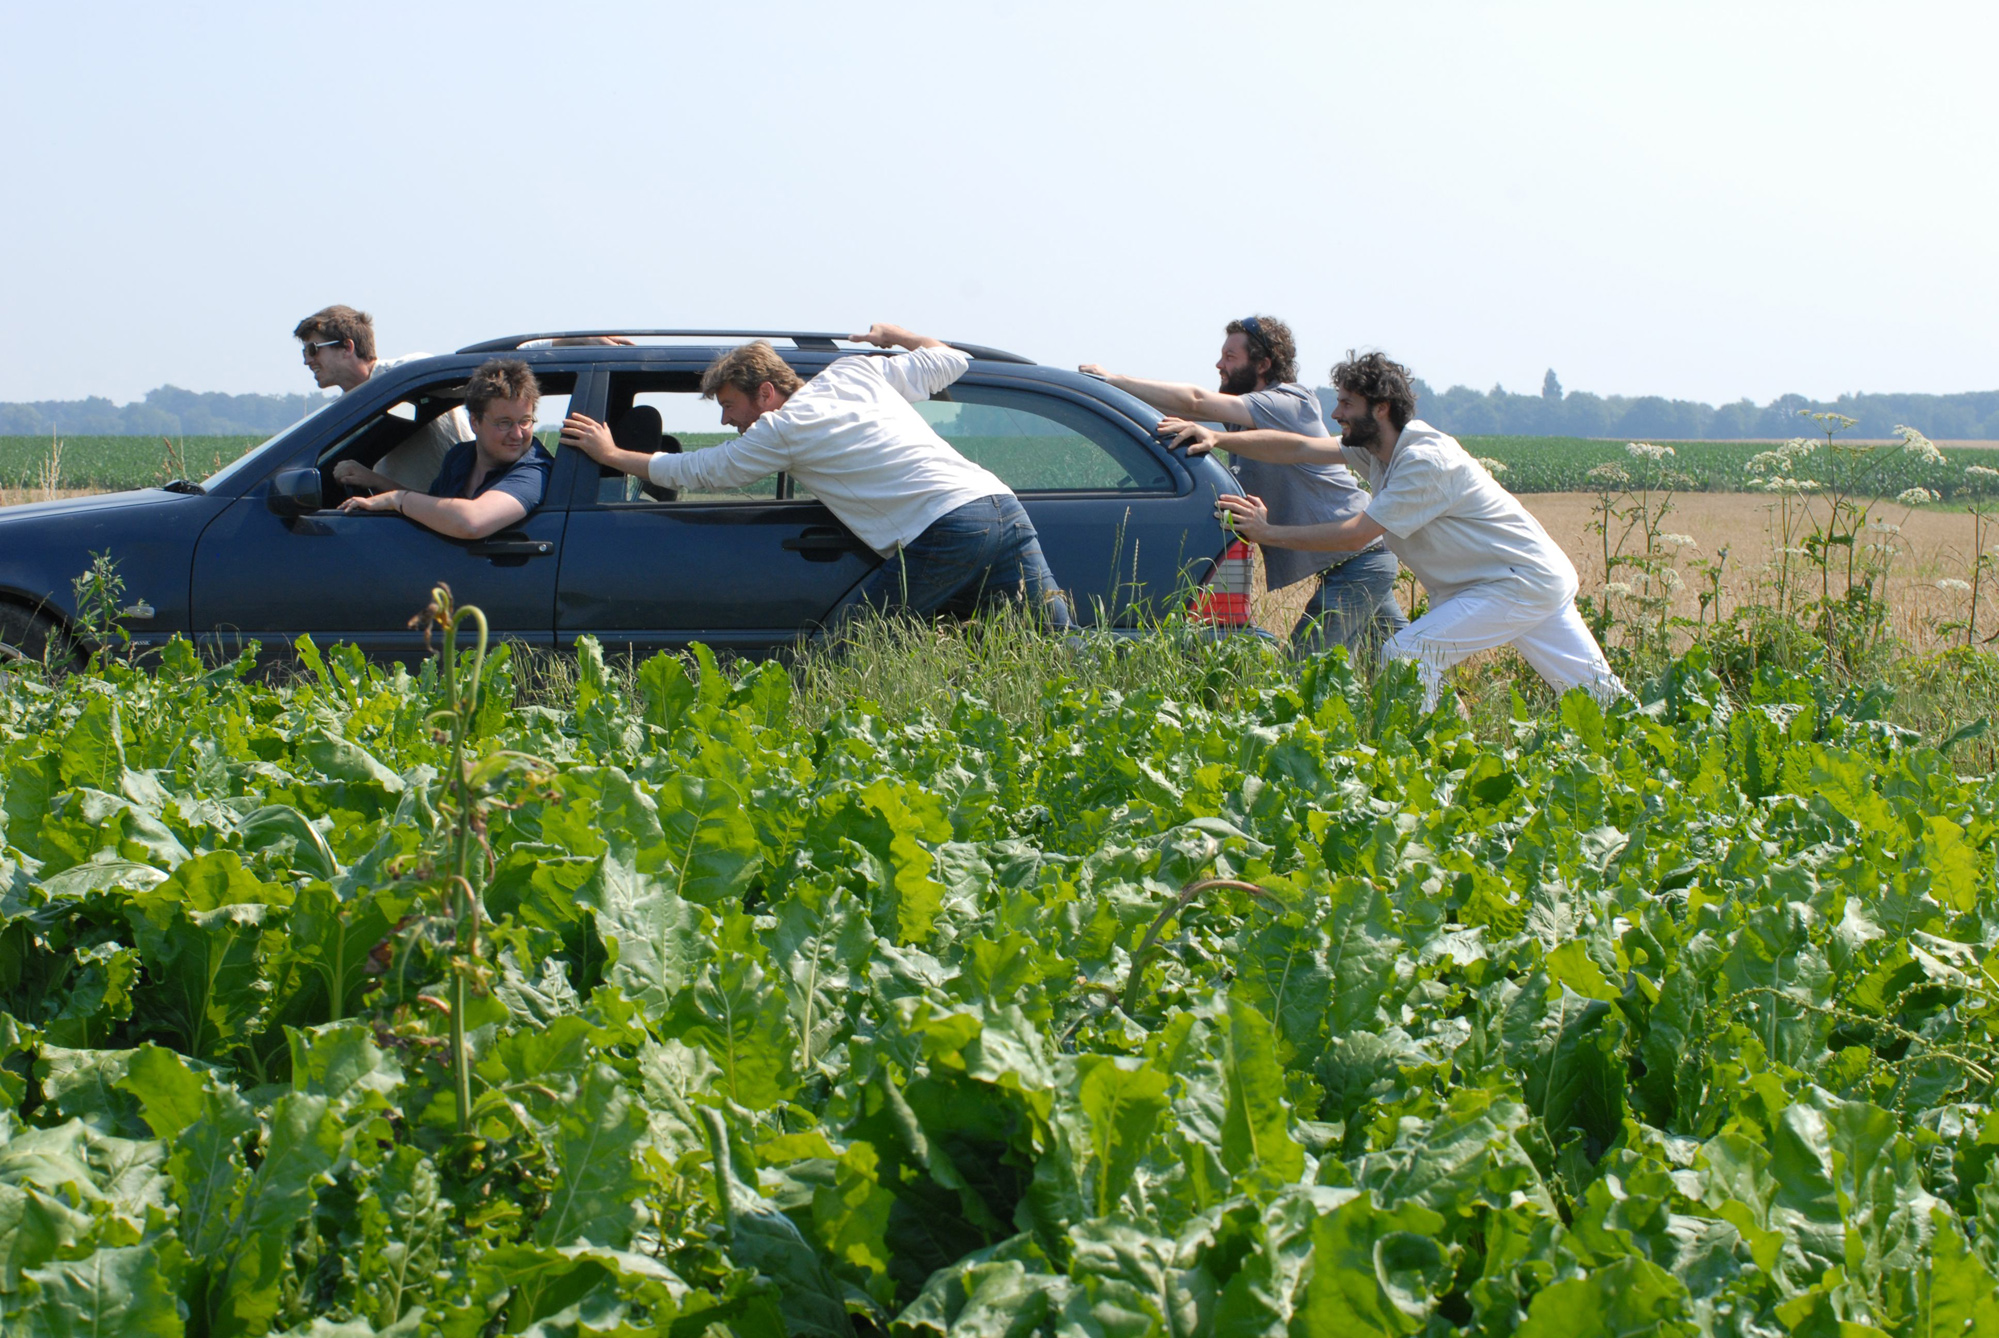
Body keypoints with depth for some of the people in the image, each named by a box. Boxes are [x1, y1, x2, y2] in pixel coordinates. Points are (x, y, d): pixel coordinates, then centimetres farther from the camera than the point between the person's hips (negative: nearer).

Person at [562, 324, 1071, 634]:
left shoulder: (783, 429, 5)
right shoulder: (858, 371, 21)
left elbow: (690, 471, 15)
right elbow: (953, 359, 31)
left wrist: (610, 453, 30)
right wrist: (892, 335, 49)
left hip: (946, 534, -7)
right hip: (1004, 506, 7)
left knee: (841, 651, 4)